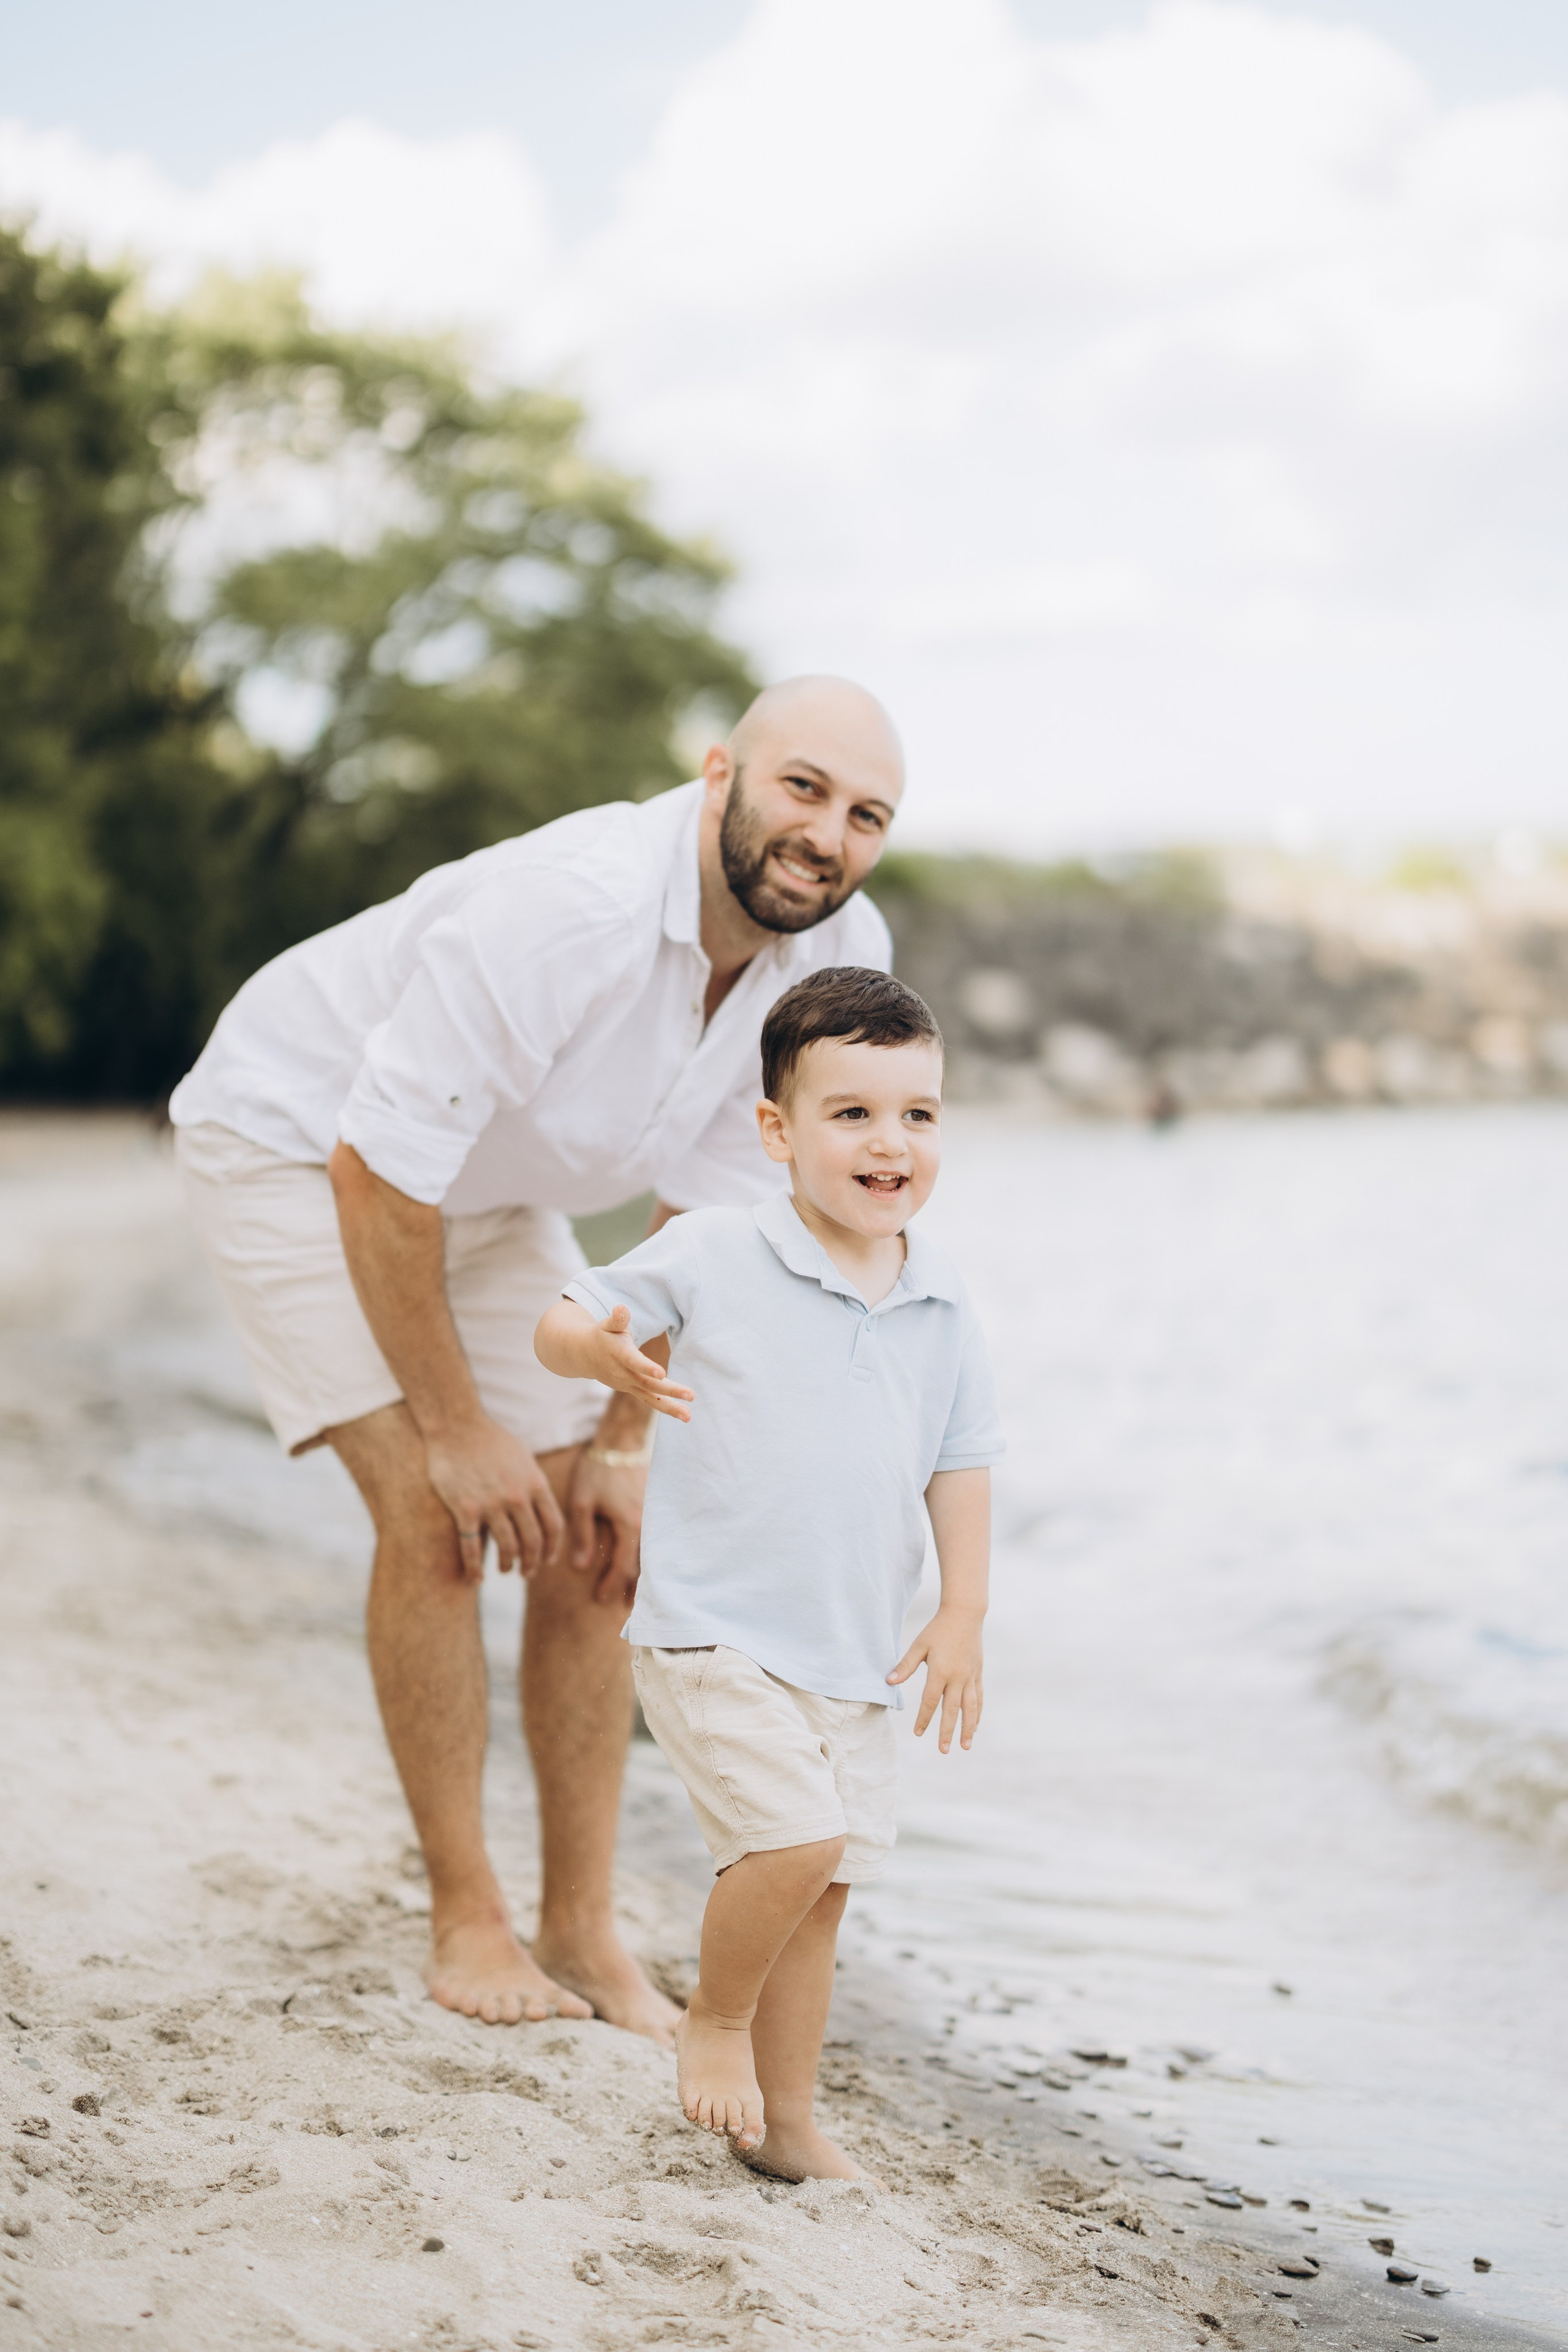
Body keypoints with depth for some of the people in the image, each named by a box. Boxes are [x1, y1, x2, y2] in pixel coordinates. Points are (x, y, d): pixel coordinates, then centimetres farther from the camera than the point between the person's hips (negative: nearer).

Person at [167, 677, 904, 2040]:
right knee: (437, 1514, -18)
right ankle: (466, 1917, -3)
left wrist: (627, 1436, -6)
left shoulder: (837, 954, -17)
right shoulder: (564, 909, -38)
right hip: (301, 1146, -6)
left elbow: (718, 1209, -5)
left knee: (596, 1540, -1)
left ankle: (583, 1929, 10)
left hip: (490, 1191, 6)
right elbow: (379, 1175, -31)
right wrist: (457, 1427, -21)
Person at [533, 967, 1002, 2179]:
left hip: (854, 1657, 5)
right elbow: (562, 1324, -4)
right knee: (800, 1837, -20)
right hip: (714, 1635, -5)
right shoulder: (712, 1258, -9)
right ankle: (714, 2018, 8)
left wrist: (963, 1614, 3)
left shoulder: (943, 1307, 3)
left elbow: (961, 1465, 10)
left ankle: (787, 2115, 28)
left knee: (822, 1888, 12)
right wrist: (603, 1350, -27)